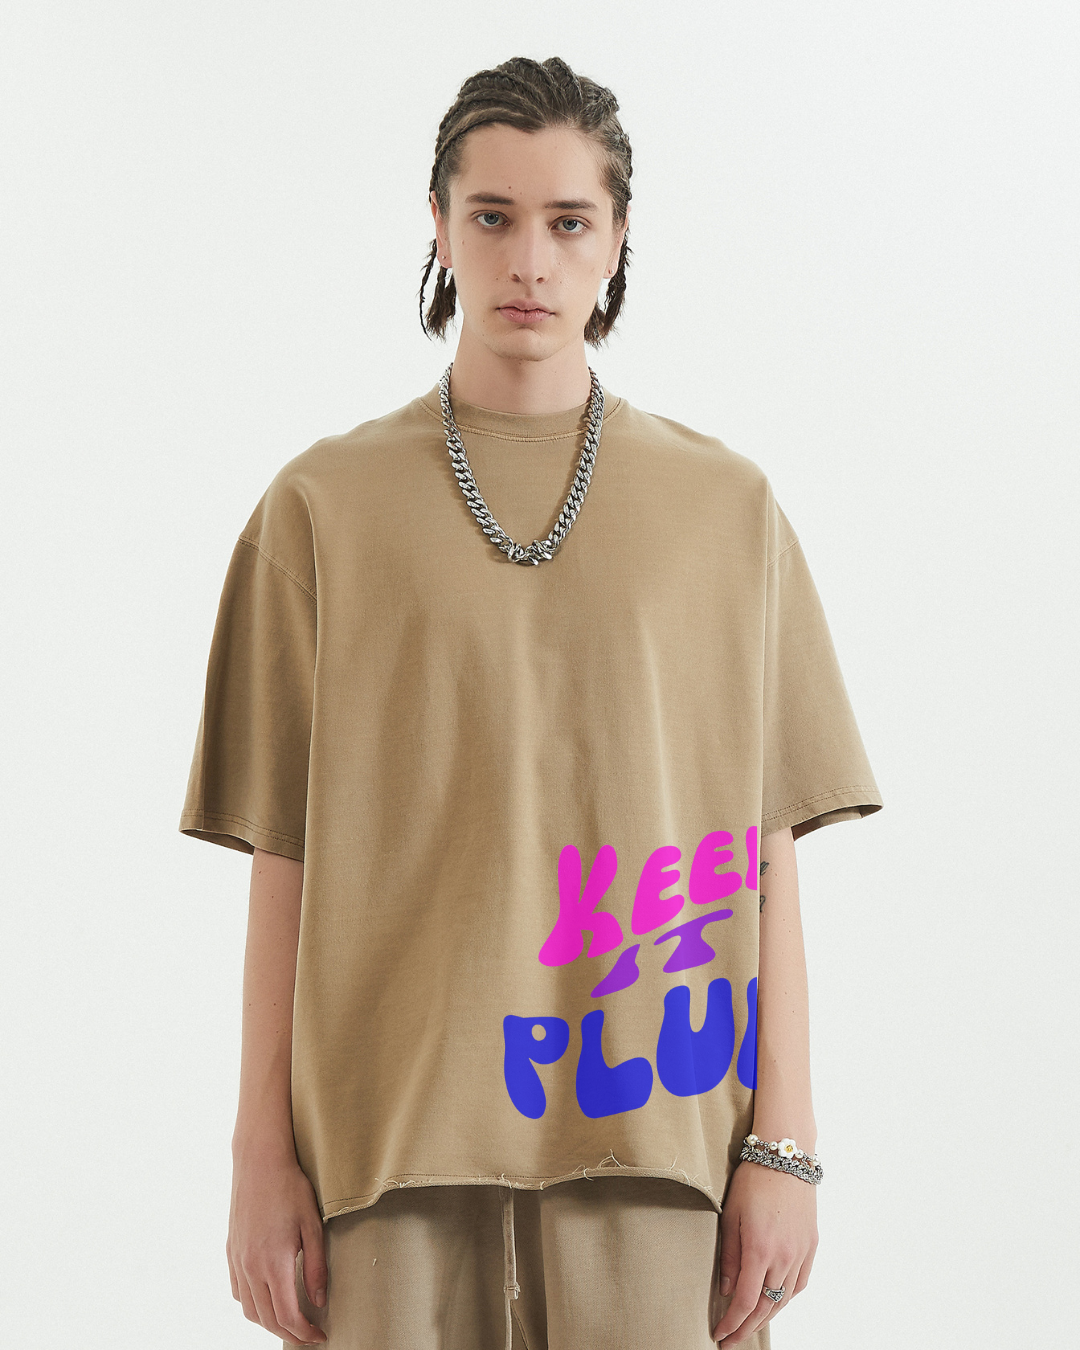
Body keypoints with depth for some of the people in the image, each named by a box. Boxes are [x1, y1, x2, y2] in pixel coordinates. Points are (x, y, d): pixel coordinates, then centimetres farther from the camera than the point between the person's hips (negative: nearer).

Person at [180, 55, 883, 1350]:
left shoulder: (723, 506, 6)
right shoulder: (324, 508, 5)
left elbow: (765, 852, 5)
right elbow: (284, 858, 4)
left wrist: (783, 1145, 1)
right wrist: (262, 1155, 1)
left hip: (644, 1134, 1)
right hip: (392, 1128, 0)